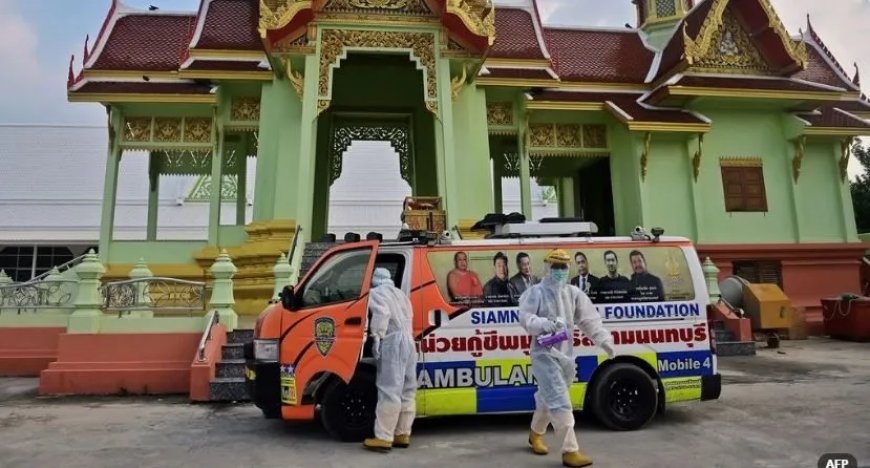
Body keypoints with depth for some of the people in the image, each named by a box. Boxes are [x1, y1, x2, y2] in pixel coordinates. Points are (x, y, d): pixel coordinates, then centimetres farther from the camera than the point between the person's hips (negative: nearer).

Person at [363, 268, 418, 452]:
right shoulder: (400, 293, 28)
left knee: (389, 392, -10)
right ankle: (403, 434, 16)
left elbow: (382, 313, -15)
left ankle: (383, 438, -8)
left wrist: (377, 337, -16)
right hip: (407, 340, 9)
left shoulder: (375, 293, 1)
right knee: (407, 392, 10)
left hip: (392, 342, -9)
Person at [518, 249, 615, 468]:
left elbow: (589, 319, 5)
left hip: (566, 354, 6)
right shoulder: (536, 292, -8)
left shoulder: (574, 293, 8)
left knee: (548, 398, 21)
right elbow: (525, 318, -17)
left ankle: (535, 434, 43)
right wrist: (545, 324, -34)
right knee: (560, 403, -12)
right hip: (544, 354, -6)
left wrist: (603, 340, -7)